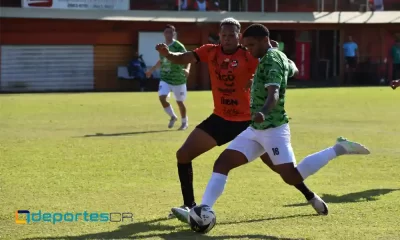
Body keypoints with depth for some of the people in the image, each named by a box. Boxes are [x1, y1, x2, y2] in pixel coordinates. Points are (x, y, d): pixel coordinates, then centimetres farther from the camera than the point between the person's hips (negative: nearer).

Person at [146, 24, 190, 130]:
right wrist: (152, 70, 31)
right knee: (162, 97, -12)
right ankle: (173, 116, 12)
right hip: (165, 78, 5)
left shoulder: (178, 46, -13)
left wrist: (187, 69, -38)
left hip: (178, 79, -5)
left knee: (179, 101, 3)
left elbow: (187, 60, -18)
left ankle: (185, 122, 25)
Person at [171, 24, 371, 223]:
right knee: (222, 163, -1)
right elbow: (291, 68, 36)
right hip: (256, 129, 10)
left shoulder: (270, 59, -15)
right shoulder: (278, 56, 13)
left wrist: (263, 112, -50)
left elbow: (273, 94, -30)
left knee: (293, 177, -14)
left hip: (272, 129, -10)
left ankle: (338, 149, 2)